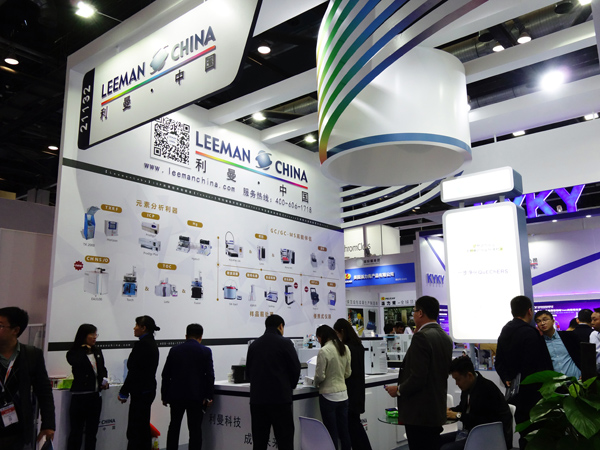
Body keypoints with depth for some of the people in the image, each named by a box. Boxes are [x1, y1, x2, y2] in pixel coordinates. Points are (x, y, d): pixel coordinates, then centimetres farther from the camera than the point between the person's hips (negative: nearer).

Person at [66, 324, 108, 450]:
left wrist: (104, 380, 1)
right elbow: (77, 364, -27)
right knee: (77, 431, 2)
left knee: (92, 431, 14)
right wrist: (84, 349, -14)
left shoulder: (97, 351, 10)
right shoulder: (74, 353, -6)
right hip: (80, 396, -6)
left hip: (95, 395, 6)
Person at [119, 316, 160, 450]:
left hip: (140, 391, -10)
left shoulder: (141, 344, -17)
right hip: (149, 389, 10)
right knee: (144, 428, 17)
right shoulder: (152, 343, 13)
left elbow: (134, 371, -18)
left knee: (134, 431, -5)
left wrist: (124, 392, -10)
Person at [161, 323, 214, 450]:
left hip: (176, 395, 2)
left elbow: (166, 375, 4)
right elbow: (210, 375, -7)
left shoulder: (174, 350, 2)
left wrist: (164, 396, 12)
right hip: (196, 396, -2)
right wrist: (209, 396, -1)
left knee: (174, 427, 16)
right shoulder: (205, 351, -5)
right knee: (195, 429, 4)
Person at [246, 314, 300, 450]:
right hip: (280, 398, -4)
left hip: (257, 398, 5)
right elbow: (295, 368, -3)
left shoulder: (254, 345, 7)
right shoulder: (285, 343, -6)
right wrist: (290, 387, 14)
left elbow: (248, 371, 12)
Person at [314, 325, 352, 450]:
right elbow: (347, 373, 10)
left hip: (328, 395, -6)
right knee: (344, 431, 14)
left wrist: (316, 385, 5)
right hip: (343, 394, 6)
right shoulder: (345, 348, 2)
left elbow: (320, 375, -15)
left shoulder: (324, 351, -18)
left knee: (331, 432, 4)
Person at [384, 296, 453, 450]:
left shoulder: (422, 337, -19)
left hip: (419, 413, -9)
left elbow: (418, 378, -24)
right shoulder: (445, 338, 9)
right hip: (438, 410, 9)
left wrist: (398, 390, -7)